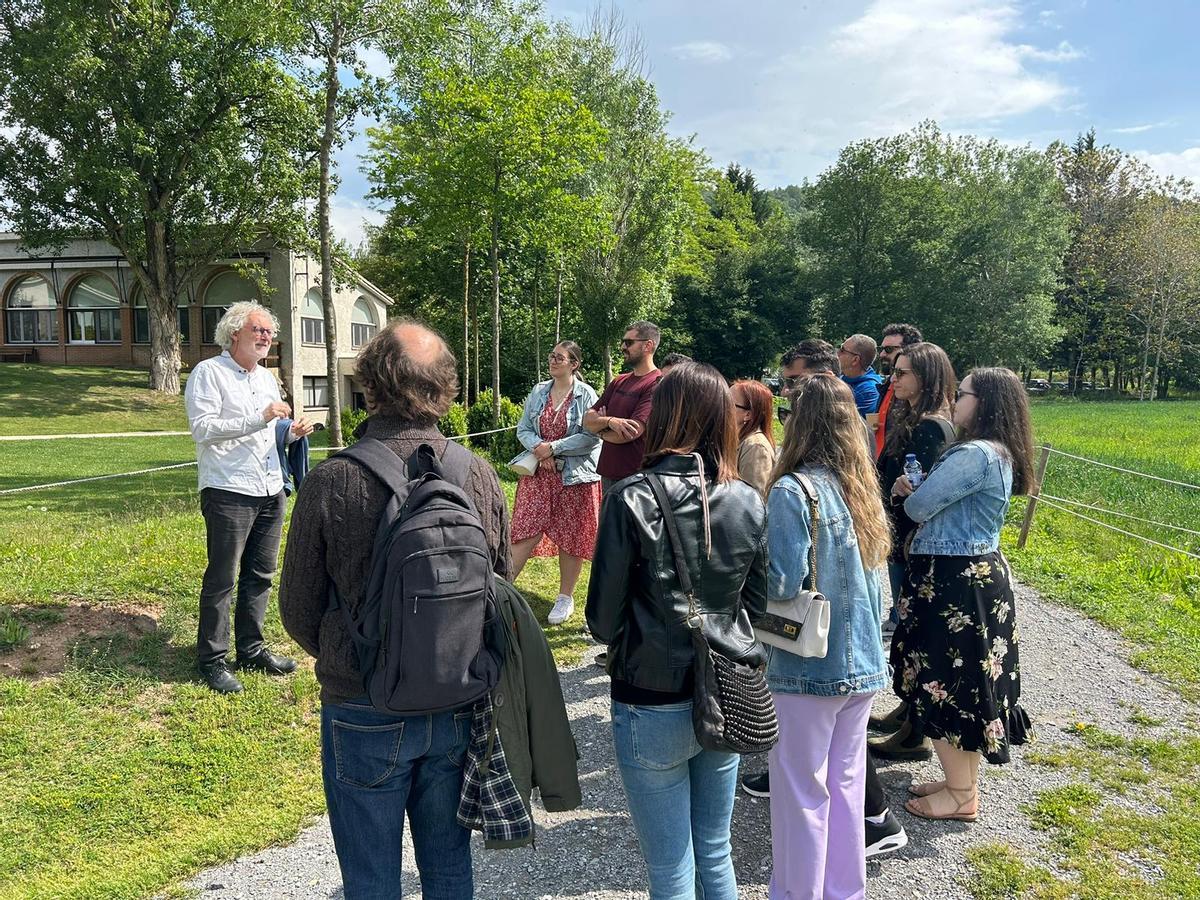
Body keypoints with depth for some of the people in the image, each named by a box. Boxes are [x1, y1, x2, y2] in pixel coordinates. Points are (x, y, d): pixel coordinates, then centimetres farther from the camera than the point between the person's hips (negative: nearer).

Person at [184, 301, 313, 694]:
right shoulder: (209, 373, -5)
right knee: (221, 579, -1)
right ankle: (212, 659, 9)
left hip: (271, 491, 7)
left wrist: (292, 432, 4)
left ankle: (251, 650, 24)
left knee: (260, 576, 12)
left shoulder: (268, 378, 19)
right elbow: (203, 428, -16)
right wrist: (260, 418, -21)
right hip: (229, 493, -7)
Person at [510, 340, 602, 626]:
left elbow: (591, 436, -13)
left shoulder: (586, 395, -7)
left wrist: (554, 447, -15)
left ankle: (566, 597, 21)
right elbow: (523, 429, 8)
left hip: (574, 476, -3)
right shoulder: (538, 392, 7)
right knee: (525, 532, 0)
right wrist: (538, 447, -11)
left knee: (570, 537, 6)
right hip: (539, 473, 3)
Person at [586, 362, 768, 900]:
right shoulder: (748, 502, -3)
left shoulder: (632, 499, -17)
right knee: (716, 854, 21)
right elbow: (756, 604, 7)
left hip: (654, 705, -4)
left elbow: (603, 618, -11)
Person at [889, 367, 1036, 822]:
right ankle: (963, 780, 32)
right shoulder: (999, 455, 12)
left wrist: (909, 495, 6)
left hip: (954, 581, -10)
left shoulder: (975, 455, -21)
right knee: (965, 683, 18)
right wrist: (916, 490, -6)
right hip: (980, 573, 10)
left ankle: (961, 796, 16)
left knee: (946, 684, 2)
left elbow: (918, 507, -17)